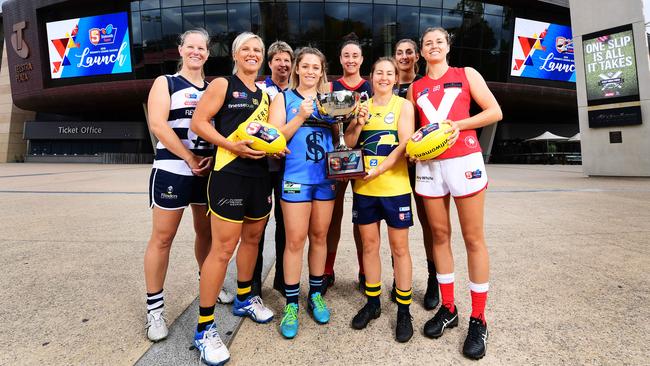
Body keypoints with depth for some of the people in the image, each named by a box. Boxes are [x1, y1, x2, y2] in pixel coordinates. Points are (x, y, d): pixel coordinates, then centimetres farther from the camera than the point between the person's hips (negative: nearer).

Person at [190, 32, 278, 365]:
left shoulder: (264, 95, 19)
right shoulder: (222, 84, 0)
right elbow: (198, 122, -8)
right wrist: (231, 145, -20)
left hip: (260, 174, 8)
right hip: (230, 174, -7)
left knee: (252, 239, 16)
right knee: (223, 248, -8)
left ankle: (244, 299, 36)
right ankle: (204, 328, 4)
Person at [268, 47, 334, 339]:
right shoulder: (284, 98, 5)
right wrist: (300, 116, -14)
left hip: (325, 176, 3)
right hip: (296, 176, -3)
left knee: (319, 236, 10)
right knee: (295, 240, -2)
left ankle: (315, 295, 26)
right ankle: (291, 304, 12)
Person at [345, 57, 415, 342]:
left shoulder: (403, 105, 0)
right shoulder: (362, 106, 10)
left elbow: (404, 145, -10)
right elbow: (348, 143, 5)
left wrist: (377, 170, -19)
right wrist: (359, 123, -12)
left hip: (395, 187, -3)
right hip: (364, 188, 4)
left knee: (399, 247, 4)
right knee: (369, 244, 11)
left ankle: (404, 310, 18)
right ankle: (372, 302, 27)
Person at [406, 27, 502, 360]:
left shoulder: (466, 75, 10)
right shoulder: (415, 88, 16)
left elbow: (495, 111, 3)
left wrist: (456, 125, -10)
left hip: (464, 160, -2)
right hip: (429, 165, 3)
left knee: (473, 237, -2)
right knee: (439, 235, 5)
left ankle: (478, 320, 8)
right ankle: (448, 308, 18)